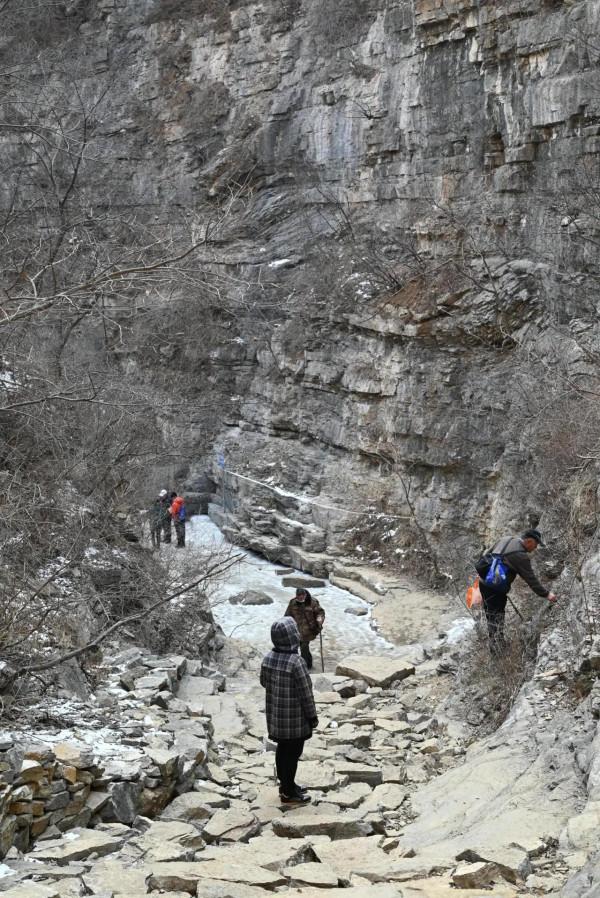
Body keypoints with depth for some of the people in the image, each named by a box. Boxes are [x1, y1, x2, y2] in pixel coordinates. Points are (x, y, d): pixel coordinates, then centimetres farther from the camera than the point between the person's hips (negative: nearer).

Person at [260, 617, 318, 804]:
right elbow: (306, 693, -20)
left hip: (275, 715, 7)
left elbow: (264, 682, 10)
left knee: (282, 749, 21)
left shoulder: (268, 659, -6)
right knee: (293, 753, 7)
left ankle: (285, 784, 37)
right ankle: (288, 793, 18)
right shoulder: (296, 662, -28)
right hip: (295, 719, -7)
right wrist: (312, 716, -9)